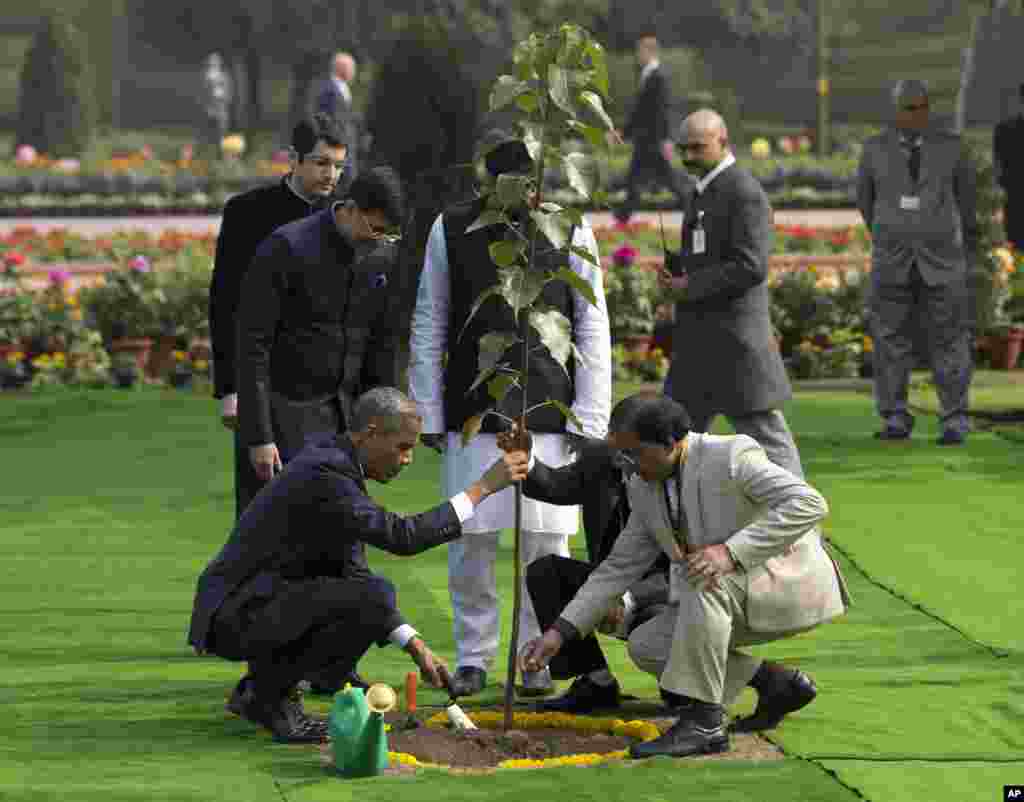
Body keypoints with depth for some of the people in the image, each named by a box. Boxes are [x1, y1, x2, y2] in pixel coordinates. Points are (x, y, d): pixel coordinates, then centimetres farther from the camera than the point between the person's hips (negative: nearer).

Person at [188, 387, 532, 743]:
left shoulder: (337, 464, 12)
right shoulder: (323, 473, -19)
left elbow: (354, 573, 16)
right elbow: (402, 536, -25)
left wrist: (415, 646, 10)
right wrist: (484, 487, -21)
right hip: (237, 616, -10)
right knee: (374, 595, -23)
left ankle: (259, 687, 14)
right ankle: (266, 694, -8)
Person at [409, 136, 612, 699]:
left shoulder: (570, 230, 2)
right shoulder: (451, 230, 2)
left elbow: (592, 330, 4)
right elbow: (428, 327, 6)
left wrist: (589, 419, -2)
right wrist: (428, 415, 2)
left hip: (548, 415, 0)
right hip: (472, 414, 0)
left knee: (546, 542, 1)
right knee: (470, 541, 1)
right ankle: (473, 657, 14)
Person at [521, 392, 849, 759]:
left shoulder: (732, 456, -21)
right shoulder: (645, 488, 2)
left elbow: (809, 504, -30)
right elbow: (620, 567, 7)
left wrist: (731, 551, -38)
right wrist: (560, 632, -1)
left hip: (790, 583, -9)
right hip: (735, 600, 9)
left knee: (701, 581, -33)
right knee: (645, 647, -4)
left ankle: (702, 722, -28)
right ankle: (777, 683, 6)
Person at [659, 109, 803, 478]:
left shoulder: (744, 193, -13)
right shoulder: (704, 191, 17)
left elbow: (750, 266, -21)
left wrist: (689, 286, -16)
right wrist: (674, 268, 6)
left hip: (734, 338, -10)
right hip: (700, 346, 10)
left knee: (768, 440, -4)